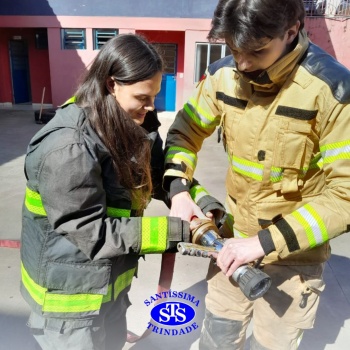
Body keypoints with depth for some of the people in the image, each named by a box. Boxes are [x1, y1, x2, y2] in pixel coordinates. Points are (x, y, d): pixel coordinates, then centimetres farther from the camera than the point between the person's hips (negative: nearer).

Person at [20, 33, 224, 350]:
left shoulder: (129, 126, -3)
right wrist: (176, 230, -27)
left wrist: (201, 201, -15)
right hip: (72, 290, -7)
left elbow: (160, 176, 3)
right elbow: (93, 233, -27)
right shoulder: (67, 148, -29)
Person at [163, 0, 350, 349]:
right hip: (236, 235, 4)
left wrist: (267, 242, -29)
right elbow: (186, 131, 2)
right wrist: (178, 189, -14)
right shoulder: (223, 75, -10)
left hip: (295, 249, -3)